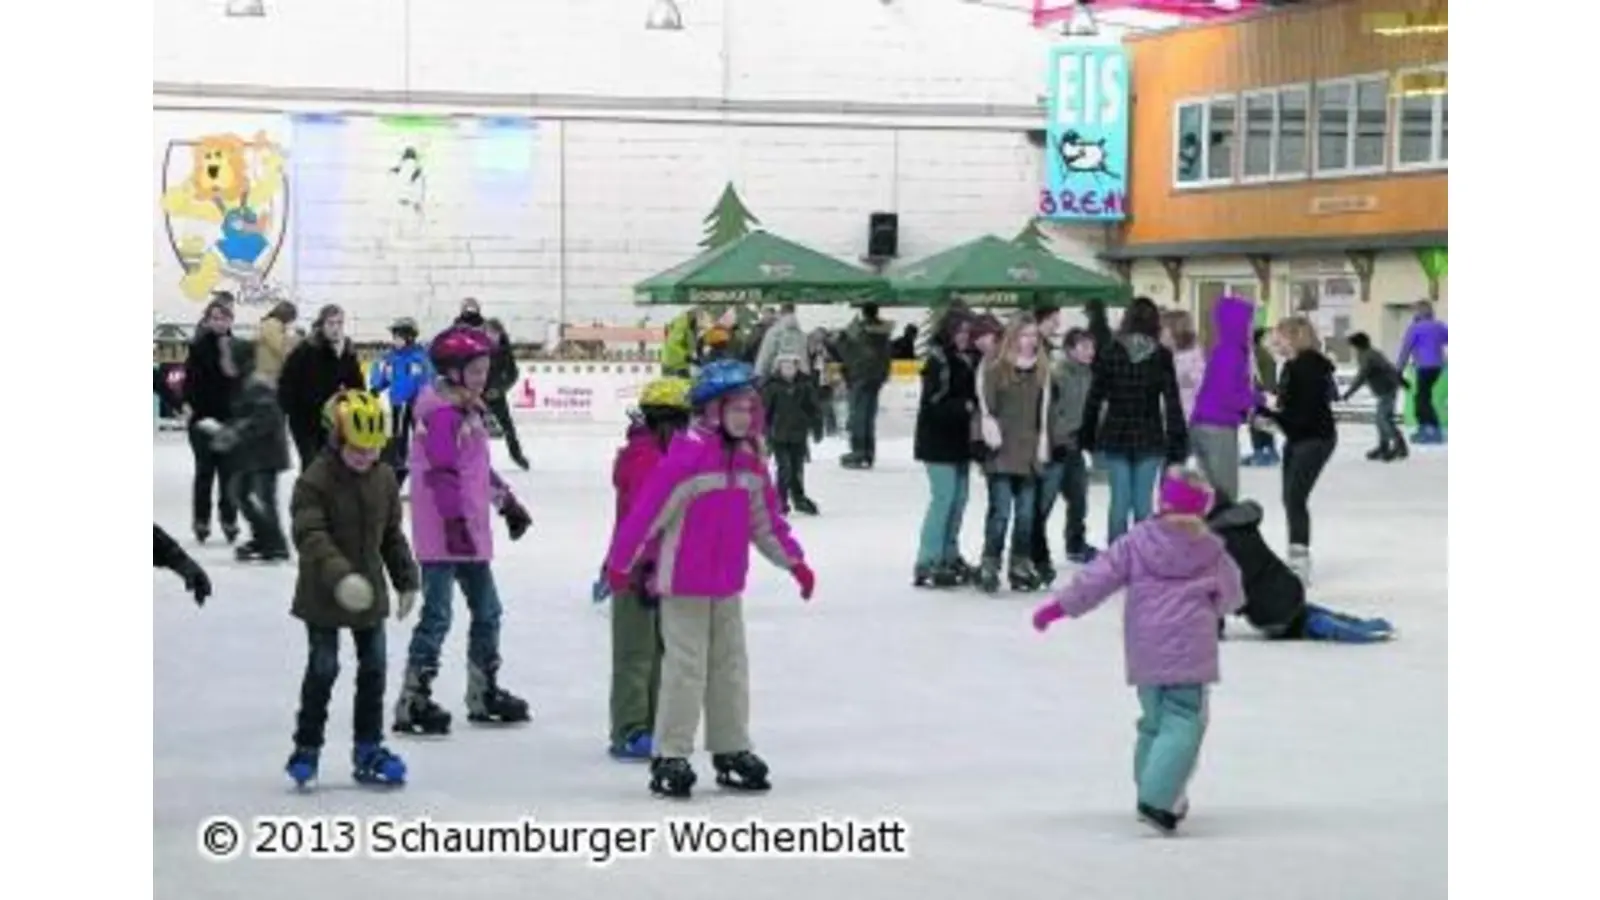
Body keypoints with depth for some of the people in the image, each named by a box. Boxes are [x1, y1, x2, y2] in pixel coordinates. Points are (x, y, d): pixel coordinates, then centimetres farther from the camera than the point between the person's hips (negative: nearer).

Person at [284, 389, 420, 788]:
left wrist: (406, 579, 11)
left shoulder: (384, 479, 2)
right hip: (323, 595, -5)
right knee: (323, 668, 0)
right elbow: (310, 535, -26)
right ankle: (306, 748, 14)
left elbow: (392, 535, 12)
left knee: (374, 668, 7)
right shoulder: (315, 481, -16)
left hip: (370, 592, 5)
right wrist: (339, 575, -38)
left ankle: (368, 749, 18)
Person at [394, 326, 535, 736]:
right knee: (437, 615, -10)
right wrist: (456, 520, -28)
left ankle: (484, 692, 28)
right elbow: (441, 472, -23)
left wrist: (508, 502, 28)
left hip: (471, 532, 10)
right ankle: (413, 701, -6)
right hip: (443, 533, -10)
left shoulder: (468, 411, 16)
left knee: (487, 611, 17)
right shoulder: (440, 413, -15)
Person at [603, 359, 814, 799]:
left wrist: (793, 561, 17)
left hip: (727, 586, 8)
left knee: (731, 667, 13)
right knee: (686, 668, -5)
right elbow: (648, 509, -17)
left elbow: (765, 519, 17)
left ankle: (731, 750, 24)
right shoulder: (687, 455, -18)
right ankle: (670, 757, 2)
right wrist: (620, 563, -16)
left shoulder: (748, 460, 7)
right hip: (683, 585, -7)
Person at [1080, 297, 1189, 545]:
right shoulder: (1162, 356, -5)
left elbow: (1094, 398, 1)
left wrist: (1087, 435, 10)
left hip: (1115, 437, 1)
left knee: (1120, 501, 4)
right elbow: (1172, 402, -6)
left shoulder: (1110, 353, -3)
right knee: (1143, 502, 4)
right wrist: (1178, 441, -2)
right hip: (1150, 439, -1)